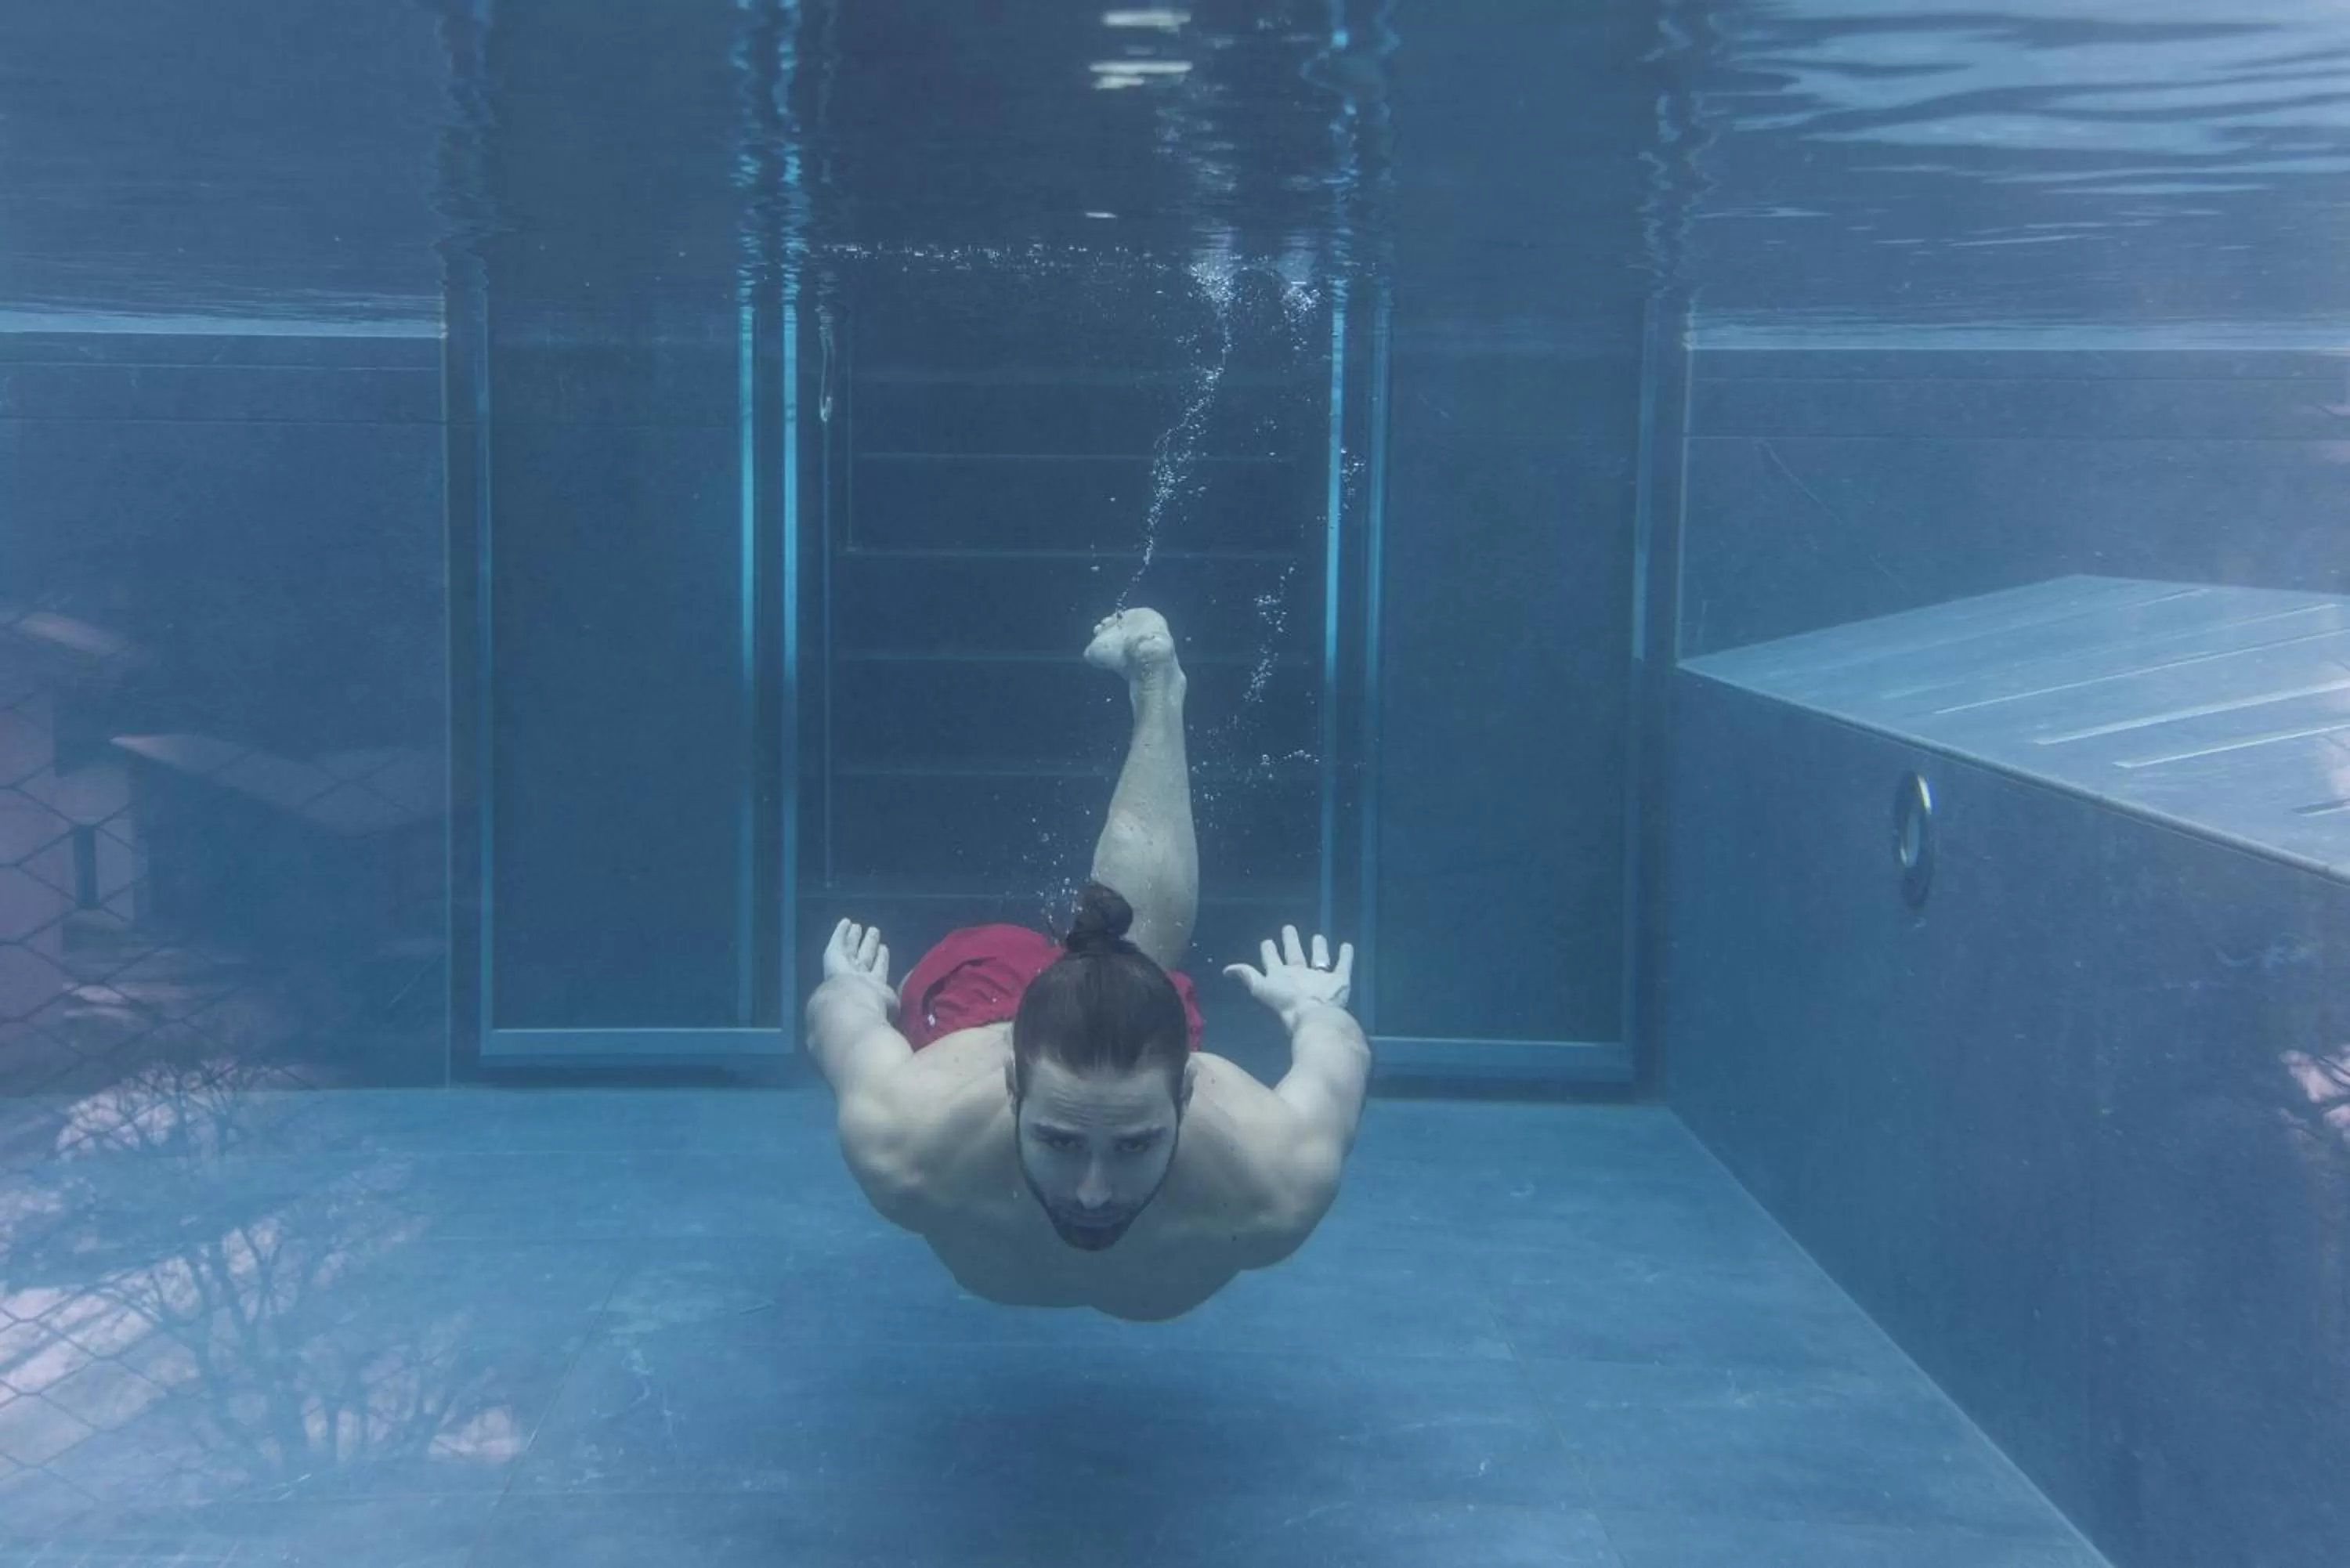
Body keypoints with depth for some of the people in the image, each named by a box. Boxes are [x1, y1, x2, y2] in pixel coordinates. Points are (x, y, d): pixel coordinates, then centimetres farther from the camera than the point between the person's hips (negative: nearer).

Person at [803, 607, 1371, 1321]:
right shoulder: (909, 1145, -46)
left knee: (1137, 939, 36)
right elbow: (838, 1016, -23)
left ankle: (1156, 683, 53)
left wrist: (1309, 1010, 0)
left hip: (1145, 1017, 1)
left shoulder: (1274, 1186, -44)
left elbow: (1341, 1052, -21)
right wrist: (853, 990, -1)